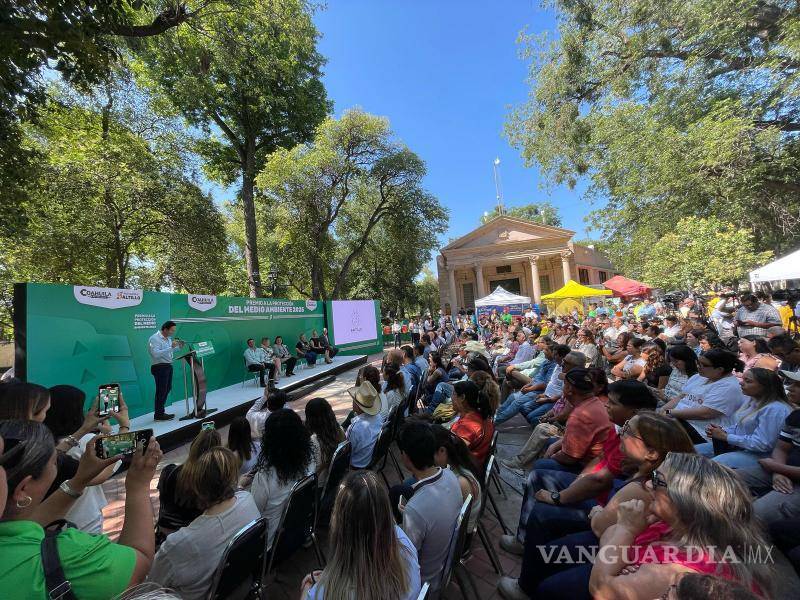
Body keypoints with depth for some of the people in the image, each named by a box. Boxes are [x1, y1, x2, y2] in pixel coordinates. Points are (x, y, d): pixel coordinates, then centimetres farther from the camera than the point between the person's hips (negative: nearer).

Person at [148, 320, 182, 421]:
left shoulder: (168, 338, 11)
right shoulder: (154, 339, -16)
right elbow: (156, 354, -27)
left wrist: (178, 347, 4)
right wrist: (171, 347, -31)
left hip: (168, 366, 9)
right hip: (159, 367, -9)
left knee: (167, 389, 16)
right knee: (161, 391, -3)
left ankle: (161, 411, 28)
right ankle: (159, 415, 8)